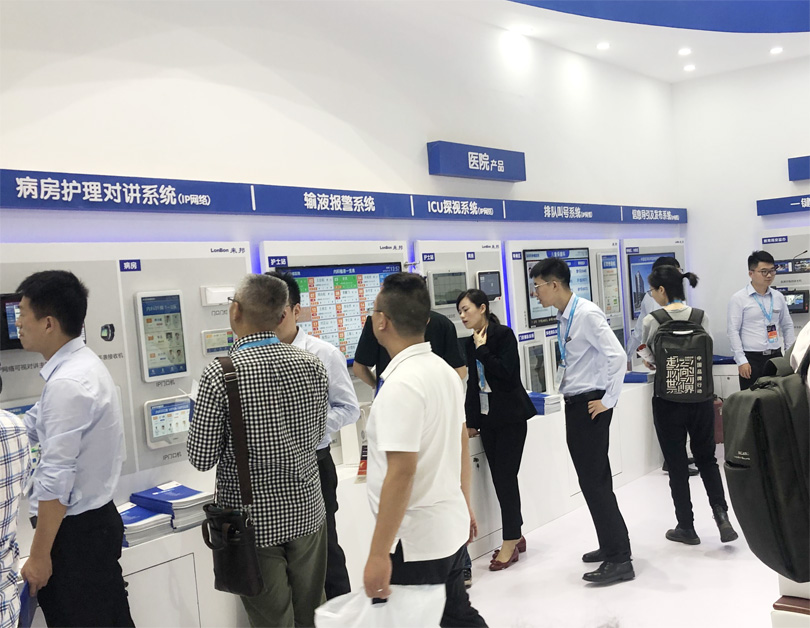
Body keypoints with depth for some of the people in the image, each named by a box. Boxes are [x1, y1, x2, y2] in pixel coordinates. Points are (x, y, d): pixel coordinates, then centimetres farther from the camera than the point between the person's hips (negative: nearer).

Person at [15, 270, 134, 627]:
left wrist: (39, 556, -17)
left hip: (74, 531, -9)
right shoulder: (81, 365, 8)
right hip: (96, 519, 9)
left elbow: (55, 478, -23)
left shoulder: (67, 384, -23)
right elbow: (31, 429, 19)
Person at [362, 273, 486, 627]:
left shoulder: (400, 385, -22)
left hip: (415, 543, -9)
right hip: (451, 528, 9)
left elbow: (401, 472, -26)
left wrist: (379, 554, -22)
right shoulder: (444, 370, 5)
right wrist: (464, 506, 23)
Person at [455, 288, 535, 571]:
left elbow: (506, 373, -19)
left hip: (510, 417, -6)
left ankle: (510, 543, 5)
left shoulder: (503, 335, -10)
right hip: (487, 418, 6)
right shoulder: (470, 344, 8)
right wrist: (471, 421, 13)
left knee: (505, 478, -5)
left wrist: (482, 350, -15)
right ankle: (515, 537, 21)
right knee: (500, 479, 9)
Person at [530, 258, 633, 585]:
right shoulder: (563, 318, 9)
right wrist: (564, 390, 14)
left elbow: (617, 356, -24)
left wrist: (608, 401, -19)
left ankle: (620, 560, 2)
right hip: (574, 405, 9)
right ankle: (611, 546, 30)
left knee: (594, 481, -6)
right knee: (594, 478, 17)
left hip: (591, 406, -9)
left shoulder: (587, 314, -18)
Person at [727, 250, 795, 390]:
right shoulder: (739, 299, -5)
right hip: (751, 359, -4)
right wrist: (741, 361, -12)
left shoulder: (778, 297, 9)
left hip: (776, 357, 4)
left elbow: (787, 326, 16)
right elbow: (733, 331, -8)